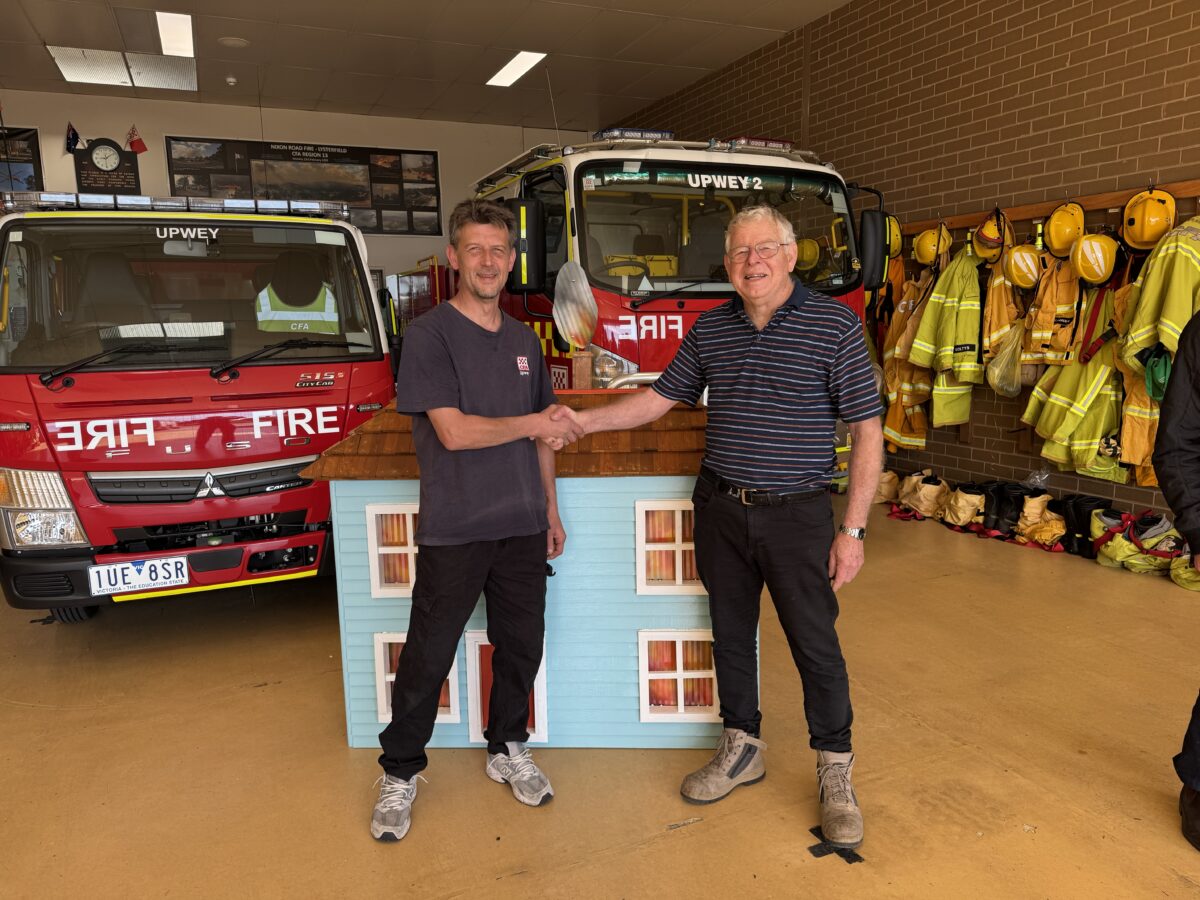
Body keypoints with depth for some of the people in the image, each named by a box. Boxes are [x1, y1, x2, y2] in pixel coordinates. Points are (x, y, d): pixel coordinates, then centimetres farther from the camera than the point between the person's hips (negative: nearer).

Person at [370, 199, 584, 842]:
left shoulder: (523, 340, 10)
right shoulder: (429, 334, -9)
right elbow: (453, 431, -18)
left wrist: (551, 510, 14)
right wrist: (532, 425, -12)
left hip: (522, 527, 6)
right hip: (454, 531, -5)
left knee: (521, 647, 14)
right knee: (427, 658, 5)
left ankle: (507, 750, 36)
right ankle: (400, 774, 25)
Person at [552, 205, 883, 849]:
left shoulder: (835, 326, -8)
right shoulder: (710, 327, 5)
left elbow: (867, 432, -8)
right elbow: (660, 397, 11)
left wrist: (853, 530, -12)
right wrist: (583, 421, -1)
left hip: (795, 513, -4)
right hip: (720, 511, 5)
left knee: (815, 644, 4)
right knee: (731, 633, 15)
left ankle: (835, 773, 24)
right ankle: (742, 749, 35)